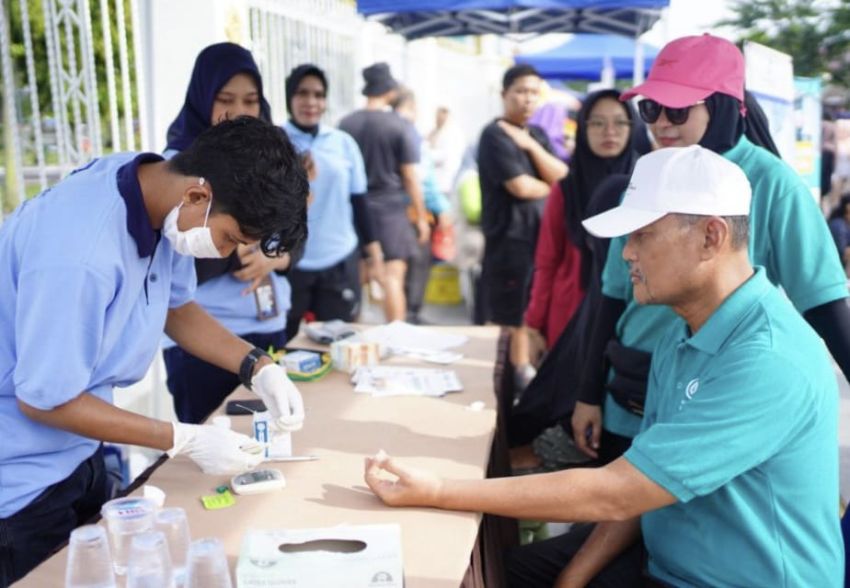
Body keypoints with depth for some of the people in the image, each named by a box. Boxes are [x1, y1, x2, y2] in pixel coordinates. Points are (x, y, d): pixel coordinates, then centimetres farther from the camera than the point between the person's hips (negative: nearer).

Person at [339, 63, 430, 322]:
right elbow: (410, 176, -7)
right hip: (390, 207, -4)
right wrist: (421, 217, 0)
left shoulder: (346, 123, 1)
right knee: (393, 276, -2)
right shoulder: (398, 125, -9)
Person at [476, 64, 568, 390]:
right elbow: (521, 187, -17)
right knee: (508, 318, -1)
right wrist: (551, 187, 2)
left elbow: (563, 176, 3)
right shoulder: (495, 135, -9)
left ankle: (525, 370, 23)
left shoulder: (537, 134, 15)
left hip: (543, 236, 7)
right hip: (510, 238, -7)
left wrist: (531, 146, -9)